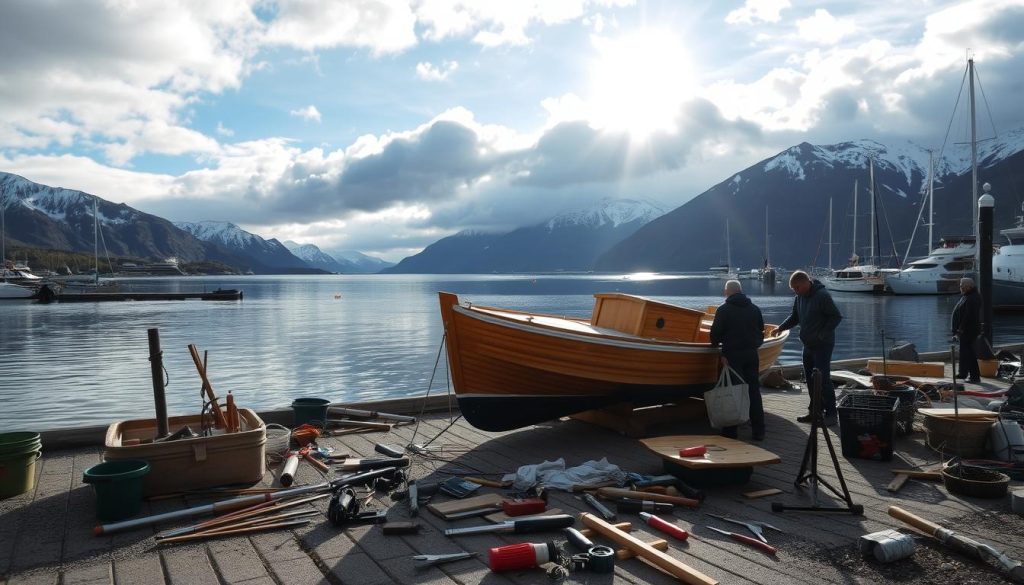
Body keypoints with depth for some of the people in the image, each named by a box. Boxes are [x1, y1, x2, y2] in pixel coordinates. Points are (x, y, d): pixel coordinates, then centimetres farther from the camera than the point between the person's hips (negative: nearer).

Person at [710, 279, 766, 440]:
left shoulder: (723, 309, -5)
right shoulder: (754, 309, 11)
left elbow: (715, 333, -8)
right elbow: (761, 331, 16)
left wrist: (716, 343, 12)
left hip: (732, 354, -4)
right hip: (751, 353, 4)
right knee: (754, 391, 8)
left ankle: (731, 429, 4)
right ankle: (758, 430, 11)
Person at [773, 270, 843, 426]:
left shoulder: (822, 296, -16)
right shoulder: (799, 297, 7)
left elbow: (836, 316, -15)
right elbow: (794, 317, 17)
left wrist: (822, 335, -19)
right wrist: (781, 328, 1)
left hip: (822, 345, -8)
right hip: (808, 345, 8)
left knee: (823, 379, -7)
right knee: (810, 379, 11)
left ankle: (831, 414, 2)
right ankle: (815, 411, 21)